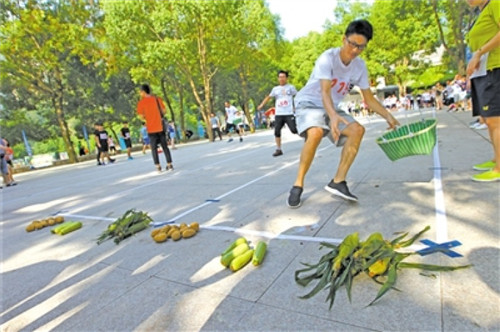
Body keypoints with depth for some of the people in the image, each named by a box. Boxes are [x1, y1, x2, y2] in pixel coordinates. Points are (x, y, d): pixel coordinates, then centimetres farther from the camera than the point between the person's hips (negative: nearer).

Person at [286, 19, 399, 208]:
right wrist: (333, 116, -50)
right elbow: (325, 93, -33)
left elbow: (369, 99, 6)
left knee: (357, 129, -20)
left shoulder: (360, 67, -1)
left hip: (332, 108, 6)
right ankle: (298, 185, -24)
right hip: (309, 103, -6)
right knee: (316, 132, -37)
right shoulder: (328, 58, -20)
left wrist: (388, 116, -4)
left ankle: (338, 182, -17)